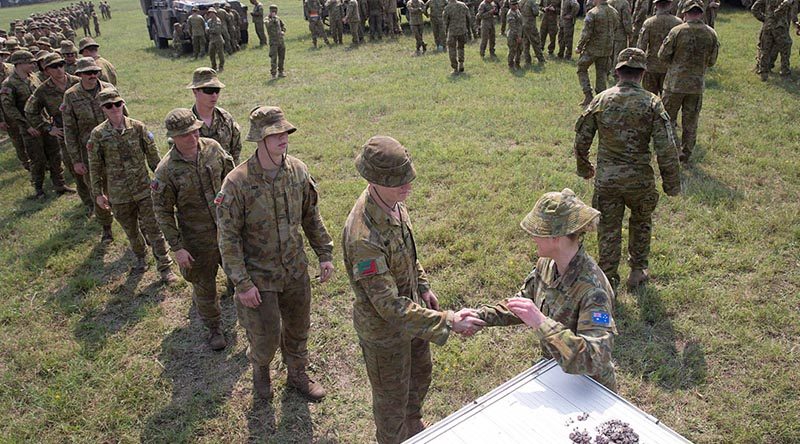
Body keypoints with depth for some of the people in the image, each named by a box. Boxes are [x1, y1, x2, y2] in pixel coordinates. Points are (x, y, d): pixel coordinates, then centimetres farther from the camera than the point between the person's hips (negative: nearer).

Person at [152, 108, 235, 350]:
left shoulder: (212, 147, -9)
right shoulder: (167, 170, -19)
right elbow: (163, 211, -12)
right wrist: (177, 248, -13)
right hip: (198, 238, -3)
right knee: (204, 285, 13)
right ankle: (213, 327, 36)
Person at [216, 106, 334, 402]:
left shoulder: (297, 170, -7)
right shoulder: (237, 183, -21)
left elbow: (311, 216, 6)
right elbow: (228, 238, -16)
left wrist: (325, 254, 5)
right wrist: (242, 283, -16)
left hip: (296, 270, 4)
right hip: (259, 276, -4)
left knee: (298, 328, 19)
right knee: (266, 337, 9)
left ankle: (297, 375, 46)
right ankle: (260, 369, 45)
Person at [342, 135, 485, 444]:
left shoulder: (394, 203, -11)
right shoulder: (363, 236, -39)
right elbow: (390, 306, -36)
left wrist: (423, 287, 9)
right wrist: (449, 322, -37)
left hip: (411, 305, 9)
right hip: (383, 328, -8)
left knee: (421, 374, 31)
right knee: (392, 396, 17)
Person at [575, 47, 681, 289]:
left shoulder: (600, 100, -4)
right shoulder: (651, 103, -10)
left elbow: (581, 140, 3)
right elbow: (666, 148, -11)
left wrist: (584, 168, 20)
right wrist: (672, 183, 0)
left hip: (606, 179, 1)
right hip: (639, 179, -1)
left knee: (608, 228, 14)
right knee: (641, 223, 24)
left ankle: (608, 278, 22)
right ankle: (637, 271, 35)